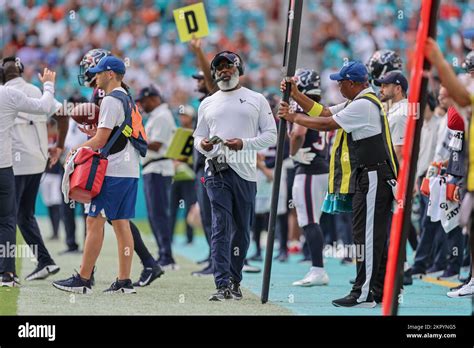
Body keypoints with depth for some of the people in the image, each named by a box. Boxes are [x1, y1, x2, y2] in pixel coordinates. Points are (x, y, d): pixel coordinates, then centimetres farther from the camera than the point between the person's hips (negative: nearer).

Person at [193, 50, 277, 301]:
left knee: (242, 229, 4)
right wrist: (203, 145, -5)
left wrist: (244, 143, -11)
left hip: (245, 170, 0)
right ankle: (223, 285, -18)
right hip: (217, 170, 0)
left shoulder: (256, 100, 10)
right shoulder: (207, 104, 18)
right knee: (221, 226, -12)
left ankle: (234, 282, 17)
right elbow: (198, 136, 20)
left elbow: (270, 135, 5)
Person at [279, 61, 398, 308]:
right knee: (375, 234, 12)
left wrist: (293, 118, -4)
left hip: (374, 175, -11)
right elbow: (323, 112, 19)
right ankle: (379, 290, 16)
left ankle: (364, 294, -13)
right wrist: (295, 95, 12)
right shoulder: (357, 102, 18)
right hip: (374, 176, 11)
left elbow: (327, 124, -15)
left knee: (367, 234, -11)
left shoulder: (363, 105, -14)